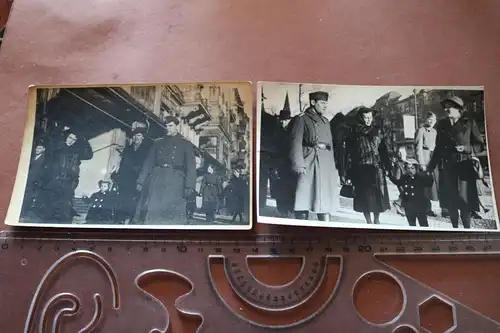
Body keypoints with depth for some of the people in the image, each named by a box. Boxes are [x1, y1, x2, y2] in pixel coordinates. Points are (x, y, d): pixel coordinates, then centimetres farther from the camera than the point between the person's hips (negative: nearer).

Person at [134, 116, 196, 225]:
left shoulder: (185, 144, 10)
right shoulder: (158, 143, 20)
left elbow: (191, 166, 1)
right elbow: (148, 163, 16)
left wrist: (189, 186, -13)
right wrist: (140, 181, 4)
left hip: (174, 181, -3)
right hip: (156, 179, 3)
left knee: (172, 215, -6)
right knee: (151, 211, -3)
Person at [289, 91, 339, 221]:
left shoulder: (325, 121, 20)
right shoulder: (301, 119, 1)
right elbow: (296, 142, -8)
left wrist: (332, 167, 16)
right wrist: (299, 165, -17)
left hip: (326, 162, 6)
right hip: (309, 161, -6)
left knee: (325, 199, 5)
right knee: (304, 200, -8)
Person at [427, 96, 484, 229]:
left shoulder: (469, 122, 1)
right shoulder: (442, 124, 10)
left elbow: (480, 145, 2)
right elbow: (438, 148, 12)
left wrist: (466, 148, -16)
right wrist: (430, 167, 9)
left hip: (464, 165, -3)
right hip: (448, 166, 3)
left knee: (463, 198, -10)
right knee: (450, 200, 5)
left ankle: (467, 228, 4)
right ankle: (455, 227, 17)